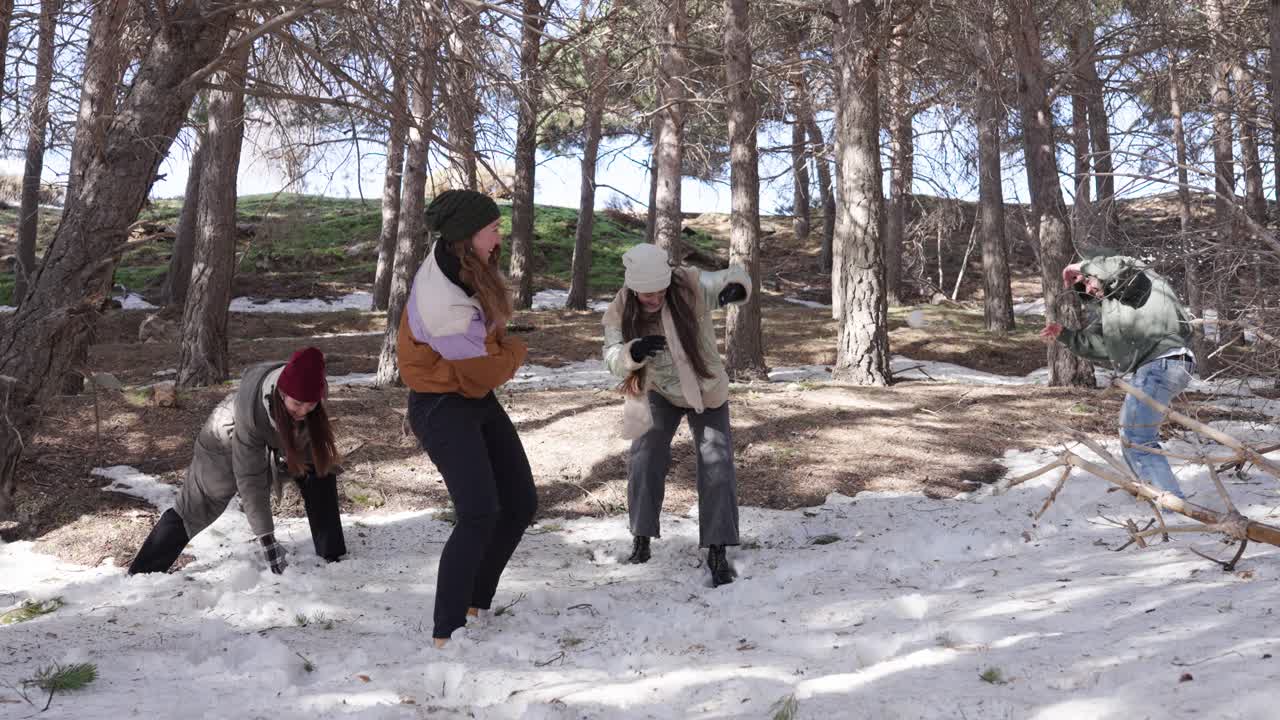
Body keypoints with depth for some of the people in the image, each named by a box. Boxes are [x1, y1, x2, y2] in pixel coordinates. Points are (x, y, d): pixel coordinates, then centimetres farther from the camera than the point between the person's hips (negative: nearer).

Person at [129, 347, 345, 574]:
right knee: (193, 507, -5)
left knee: (321, 472, -9)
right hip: (228, 442, -4)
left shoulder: (312, 390, -32)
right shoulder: (251, 410, -44)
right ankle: (141, 574, 9)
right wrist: (266, 539, -37)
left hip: (281, 437, 4)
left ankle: (334, 559, 2)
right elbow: (250, 480, -38)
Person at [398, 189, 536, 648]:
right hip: (444, 408, -9)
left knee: (520, 505, 8)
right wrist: (515, 350, 1)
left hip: (478, 401, 9)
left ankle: (474, 606, 22)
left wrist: (500, 350, 1)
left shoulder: (455, 264, -2)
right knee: (480, 514, -22)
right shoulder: (445, 307, -31)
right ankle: (447, 633, -14)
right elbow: (487, 371, -18)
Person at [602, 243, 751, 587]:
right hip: (658, 394, 1)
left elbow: (733, 276, -23)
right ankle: (641, 538, 13)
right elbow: (613, 359, -26)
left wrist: (736, 285, -49)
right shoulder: (620, 310, -21)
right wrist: (634, 352, -49)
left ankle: (717, 552, 4)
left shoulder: (691, 286, -26)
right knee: (645, 462, -8)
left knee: (717, 466, -6)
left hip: (706, 391, -1)